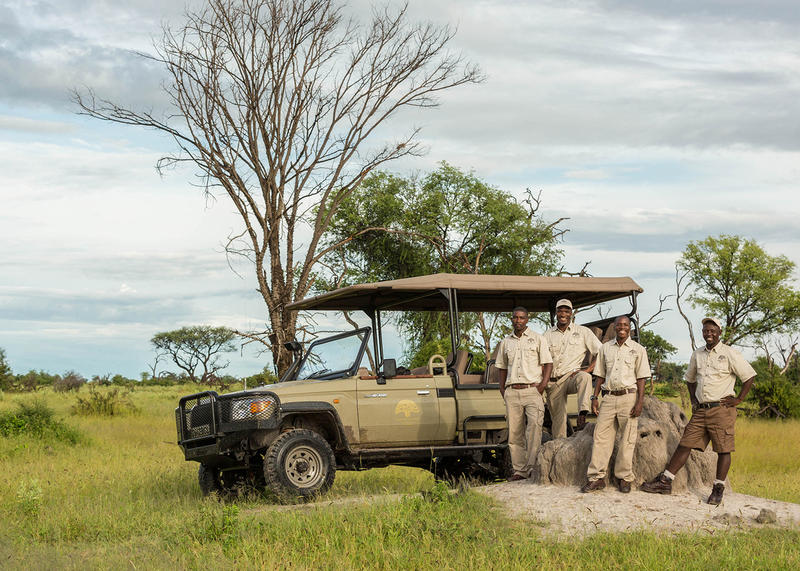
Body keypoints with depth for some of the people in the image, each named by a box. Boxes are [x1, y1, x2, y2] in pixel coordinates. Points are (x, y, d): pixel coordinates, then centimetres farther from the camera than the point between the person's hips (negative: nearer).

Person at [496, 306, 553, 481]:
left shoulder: (537, 339, 8)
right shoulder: (505, 342, 17)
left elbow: (548, 363, 4)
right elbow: (501, 367, 22)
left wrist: (543, 384, -9)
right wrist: (502, 389, 10)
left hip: (532, 389, -3)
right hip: (512, 392, 4)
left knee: (535, 424, -21)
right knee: (514, 432, 1)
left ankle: (532, 467, -22)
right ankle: (519, 470, 6)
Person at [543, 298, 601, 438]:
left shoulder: (583, 331, 7)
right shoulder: (548, 334, 13)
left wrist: (587, 369, -10)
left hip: (571, 376, -3)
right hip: (553, 383, 3)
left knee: (584, 377, -38)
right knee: (558, 421, -1)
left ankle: (582, 415, -48)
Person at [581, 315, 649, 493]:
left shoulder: (638, 349, 5)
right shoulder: (605, 348, 13)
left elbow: (641, 378, 1)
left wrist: (640, 402, -8)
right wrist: (595, 397, 8)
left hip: (628, 397, -3)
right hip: (608, 397, 3)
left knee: (627, 440, -1)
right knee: (601, 437, -3)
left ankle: (624, 478, 6)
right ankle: (597, 477, -1)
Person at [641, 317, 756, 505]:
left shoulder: (730, 354, -3)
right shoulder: (697, 355, 14)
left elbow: (749, 376, -3)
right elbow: (690, 379, 30)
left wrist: (738, 399, -7)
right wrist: (693, 399, 17)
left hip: (722, 409, -5)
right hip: (701, 410, 5)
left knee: (723, 449, -3)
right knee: (685, 444, 2)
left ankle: (718, 489, 4)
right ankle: (665, 481, 2)